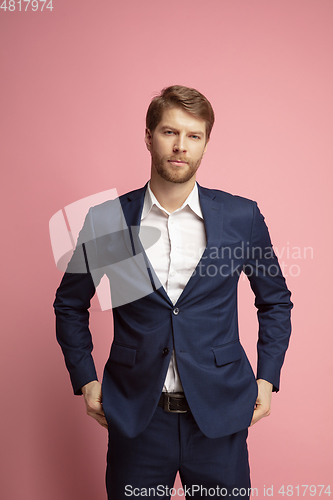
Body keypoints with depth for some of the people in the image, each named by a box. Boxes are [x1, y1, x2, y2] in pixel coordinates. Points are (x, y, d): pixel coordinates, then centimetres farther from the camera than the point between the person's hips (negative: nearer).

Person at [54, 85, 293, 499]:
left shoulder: (242, 217, -2)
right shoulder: (107, 221, -3)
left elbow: (275, 301, 11)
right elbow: (70, 305, 10)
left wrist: (267, 377, 4)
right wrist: (85, 379, 3)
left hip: (219, 417, 1)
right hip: (135, 416, 0)